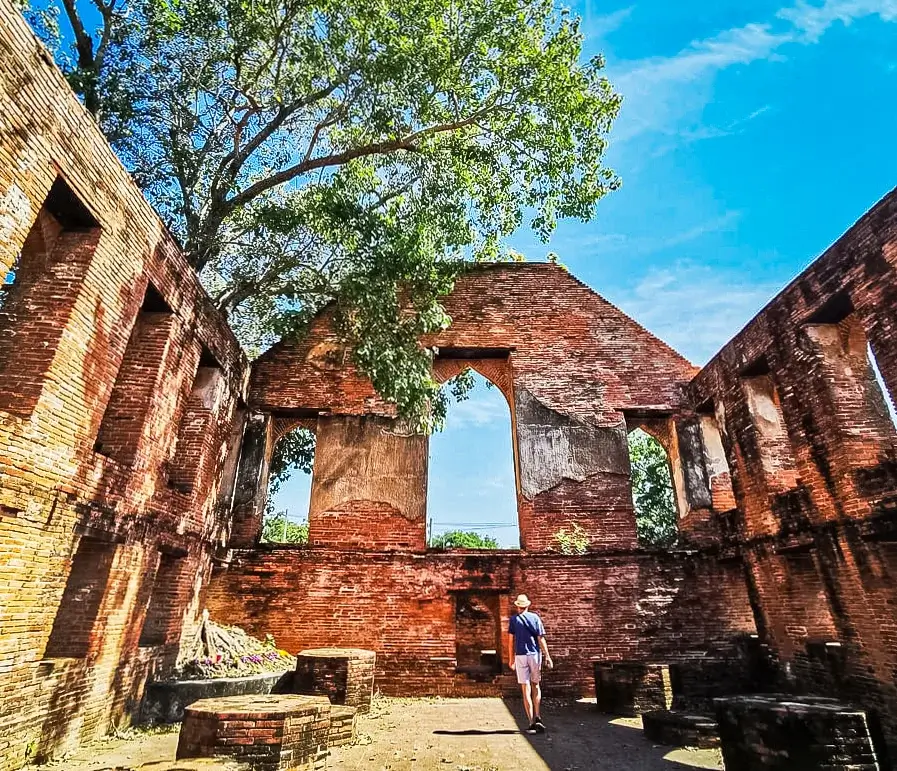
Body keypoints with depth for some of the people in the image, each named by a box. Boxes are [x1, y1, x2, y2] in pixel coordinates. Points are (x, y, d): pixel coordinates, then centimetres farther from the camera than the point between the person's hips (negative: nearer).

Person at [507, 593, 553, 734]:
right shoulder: (535, 617, 3)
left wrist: (511, 658, 8)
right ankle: (538, 718, 8)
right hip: (535, 654, 1)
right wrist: (547, 656, 4)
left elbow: (511, 640, 0)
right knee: (536, 686, 17)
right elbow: (541, 639, 0)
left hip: (520, 655, -1)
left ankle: (532, 723, 2)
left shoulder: (514, 619, 2)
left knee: (526, 690, 3)